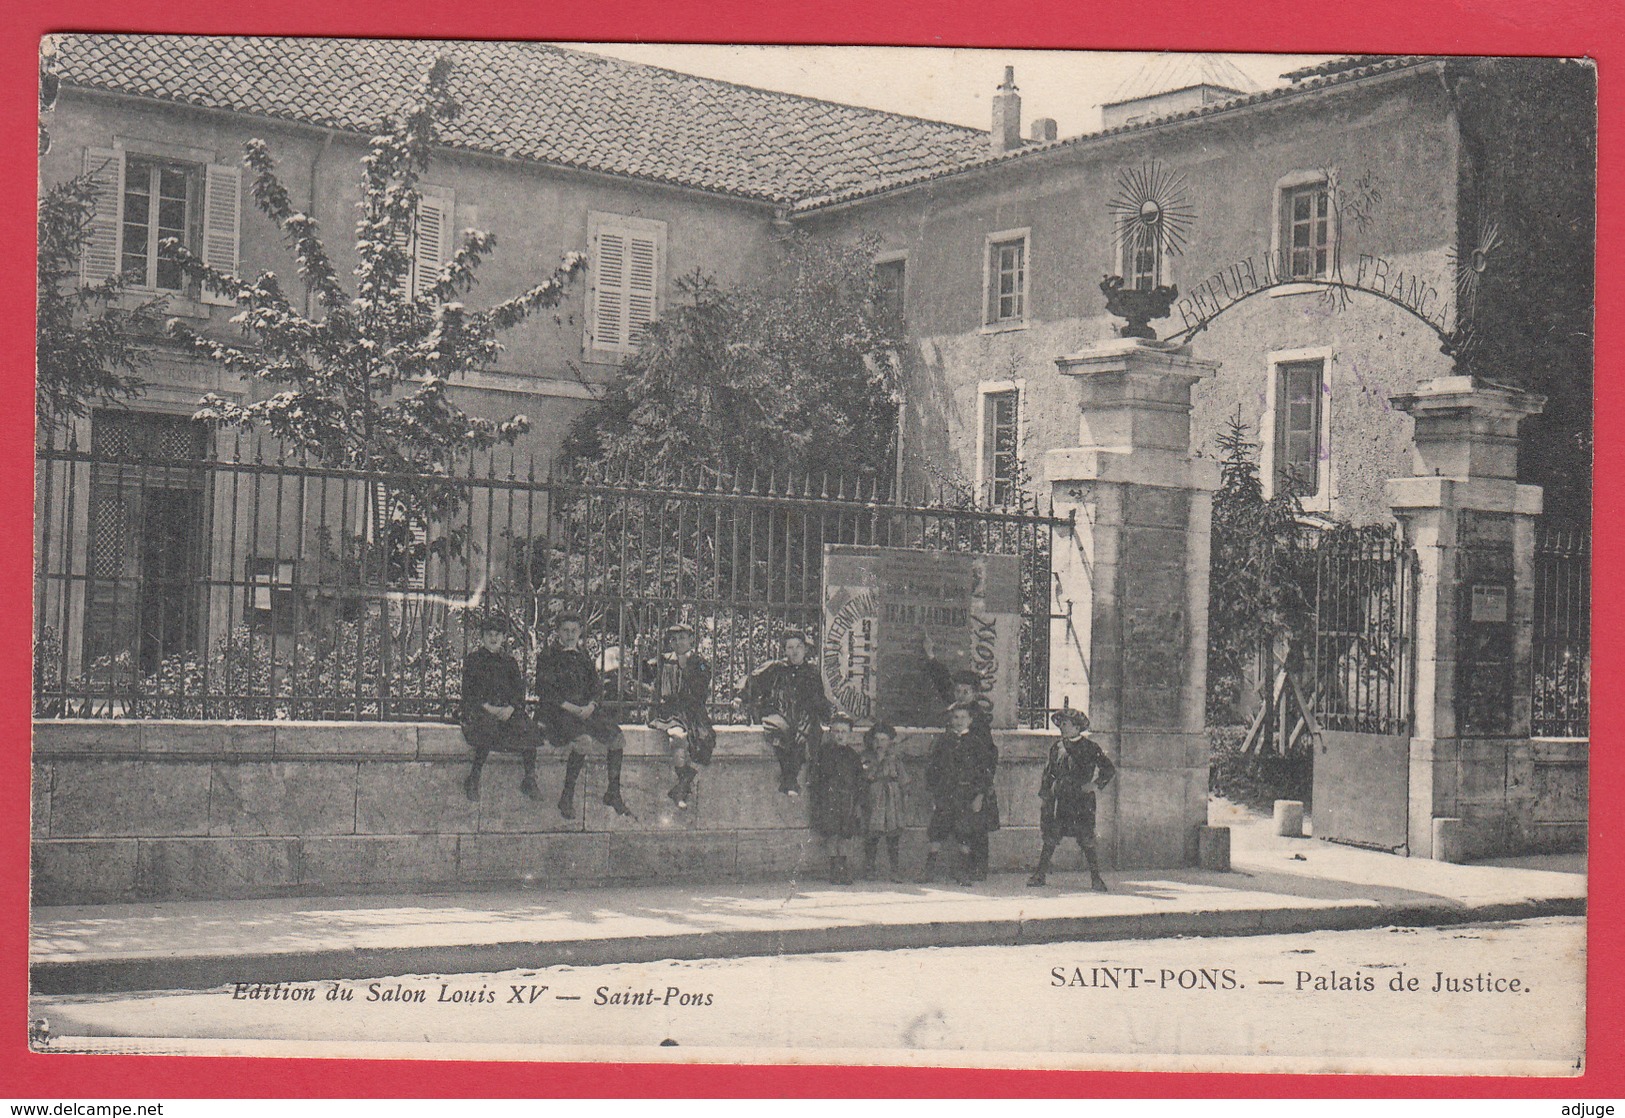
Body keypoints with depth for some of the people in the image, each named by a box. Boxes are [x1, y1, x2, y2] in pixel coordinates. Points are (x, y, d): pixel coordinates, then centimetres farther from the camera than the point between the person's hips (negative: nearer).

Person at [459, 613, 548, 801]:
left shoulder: (509, 662, 19)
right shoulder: (472, 660, 10)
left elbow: (519, 691, 10)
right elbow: (468, 692, 2)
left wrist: (511, 708, -11)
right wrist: (487, 707, -13)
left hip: (507, 710, 4)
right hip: (479, 710, -4)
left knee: (529, 730, -21)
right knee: (488, 728, -36)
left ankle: (529, 780, -6)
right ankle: (473, 781, -24)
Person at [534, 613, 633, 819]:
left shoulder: (583, 655, 19)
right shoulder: (548, 656, 0)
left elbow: (596, 685, 15)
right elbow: (544, 691, -8)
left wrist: (591, 705, -6)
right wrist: (571, 708, -17)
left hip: (586, 707, 6)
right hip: (558, 710, -6)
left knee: (617, 738, -12)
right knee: (583, 740, -34)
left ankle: (613, 793, 2)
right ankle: (567, 797, -24)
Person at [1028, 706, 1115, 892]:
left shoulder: (1090, 749, -1)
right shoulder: (1057, 748, 12)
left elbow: (1110, 769, 2)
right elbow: (1049, 774, 18)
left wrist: (1096, 785, -8)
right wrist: (1043, 795, 12)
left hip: (1082, 800, -4)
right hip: (1060, 799, 4)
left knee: (1086, 840, -5)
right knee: (1050, 838, 2)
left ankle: (1096, 878, 1)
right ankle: (1040, 874, 9)